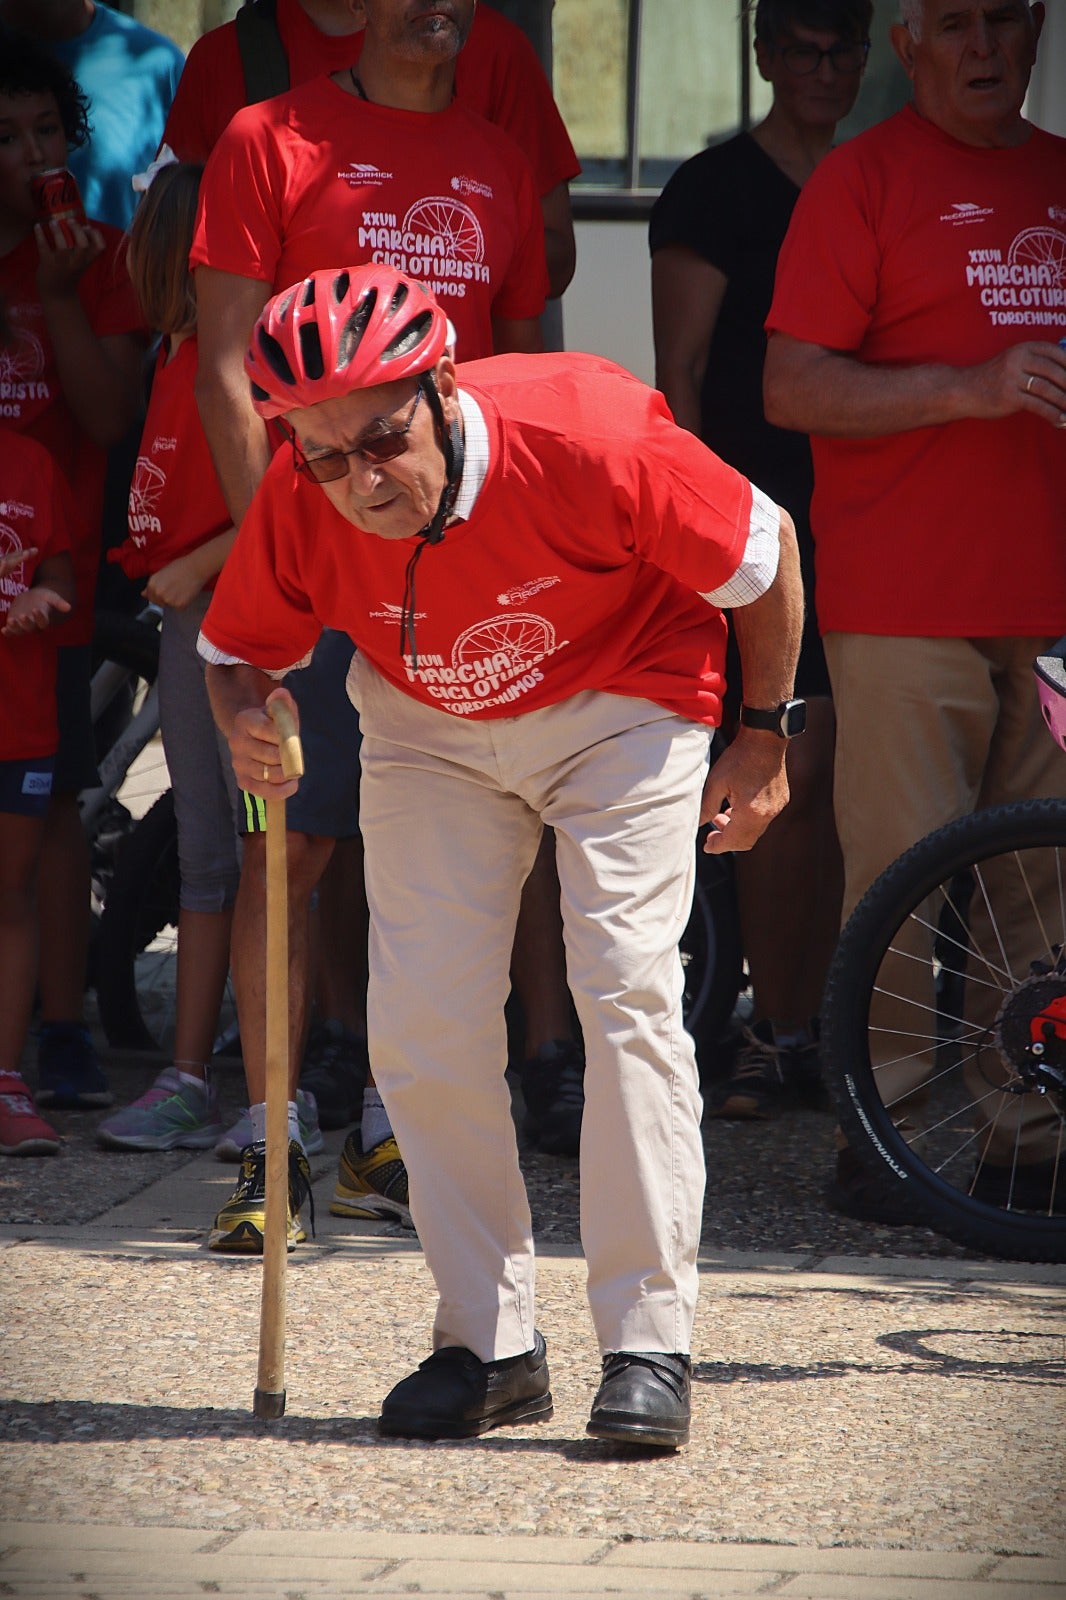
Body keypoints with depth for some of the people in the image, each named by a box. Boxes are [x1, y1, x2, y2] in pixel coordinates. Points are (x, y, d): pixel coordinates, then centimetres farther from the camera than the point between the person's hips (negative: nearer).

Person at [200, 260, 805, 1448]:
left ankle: (648, 1342, -11)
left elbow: (763, 550, -18)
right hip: (427, 728, 3)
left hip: (619, 705, -3)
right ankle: (489, 1343, 6)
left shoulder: (587, 439, -35)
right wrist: (243, 723, -27)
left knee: (626, 985, -17)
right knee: (421, 1022, -6)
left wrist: (766, 735, -9)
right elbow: (236, 645, -3)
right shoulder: (297, 507, -25)